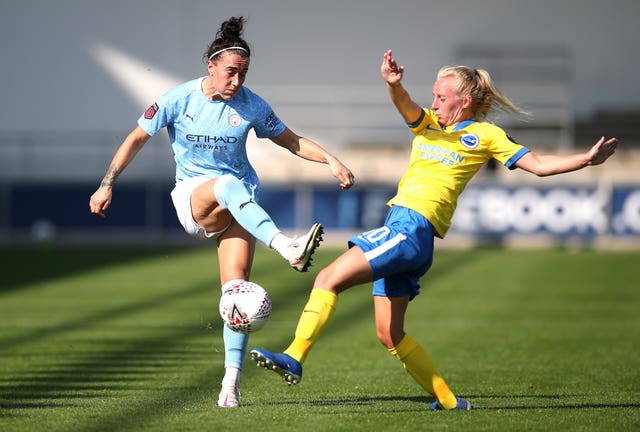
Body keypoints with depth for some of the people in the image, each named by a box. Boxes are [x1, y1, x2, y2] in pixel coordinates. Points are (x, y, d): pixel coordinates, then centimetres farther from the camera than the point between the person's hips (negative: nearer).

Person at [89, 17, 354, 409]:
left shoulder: (251, 106, -1)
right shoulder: (180, 99, -5)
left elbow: (292, 141, 11)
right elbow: (137, 139, 4)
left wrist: (331, 160, -4)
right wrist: (107, 185, -1)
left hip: (239, 202, 2)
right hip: (192, 196, -2)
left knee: (236, 284, -17)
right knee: (229, 185, -38)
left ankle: (232, 378, -15)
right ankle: (287, 247, -59)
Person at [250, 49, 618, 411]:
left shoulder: (485, 134, 8)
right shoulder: (428, 124, 20)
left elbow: (538, 164, 9)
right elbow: (406, 106, -3)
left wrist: (587, 159, -2)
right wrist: (393, 83, -26)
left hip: (415, 228, -7)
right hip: (399, 227, 7)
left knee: (329, 278, -19)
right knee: (390, 334, 7)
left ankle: (295, 357, -21)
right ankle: (449, 401, 15)